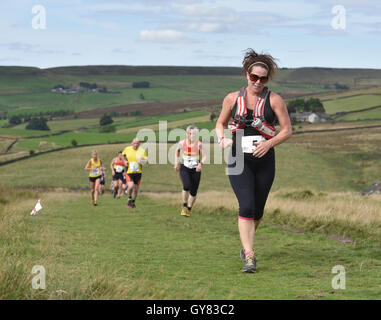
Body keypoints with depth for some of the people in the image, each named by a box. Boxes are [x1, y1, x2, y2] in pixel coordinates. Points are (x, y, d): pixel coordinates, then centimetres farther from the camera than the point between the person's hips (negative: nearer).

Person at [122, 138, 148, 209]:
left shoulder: (142, 151, -3)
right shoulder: (127, 149, -1)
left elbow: (146, 160, 5)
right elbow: (122, 155, 18)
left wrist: (144, 161, -19)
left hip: (138, 173, 2)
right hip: (129, 173, -1)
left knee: (136, 189, 7)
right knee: (131, 186, -24)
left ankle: (133, 203, 32)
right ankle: (129, 199, 5)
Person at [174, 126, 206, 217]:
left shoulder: (199, 144, -7)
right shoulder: (182, 143, -1)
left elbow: (204, 156, -7)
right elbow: (177, 151, 21)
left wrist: (201, 163, -26)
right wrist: (176, 162, 13)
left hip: (195, 169, 0)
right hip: (184, 168, 0)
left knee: (193, 192, 3)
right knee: (186, 186, -25)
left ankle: (189, 209, 26)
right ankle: (184, 206, -6)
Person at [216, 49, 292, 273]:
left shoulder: (274, 100, -1)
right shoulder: (233, 99, 4)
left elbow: (287, 130, 0)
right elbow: (221, 123, 18)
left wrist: (269, 143, -17)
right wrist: (222, 139, -4)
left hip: (264, 161, 0)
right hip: (239, 161, 0)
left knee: (257, 210, 9)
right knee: (246, 206, -17)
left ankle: (247, 243, 39)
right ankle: (249, 256, -17)